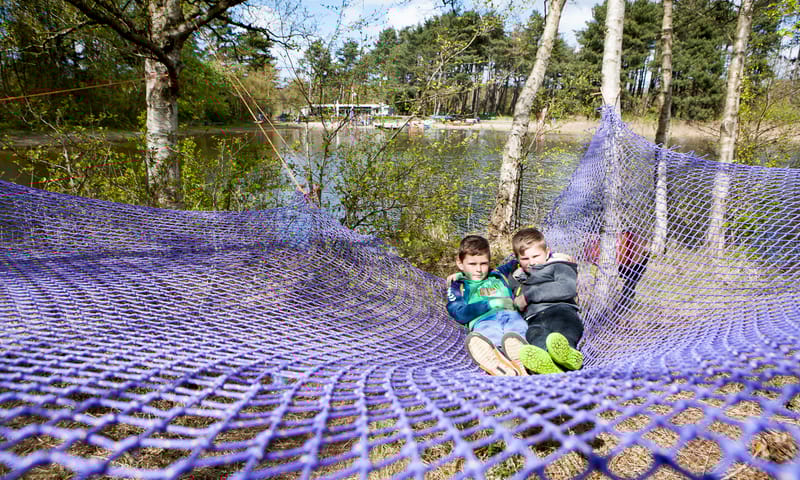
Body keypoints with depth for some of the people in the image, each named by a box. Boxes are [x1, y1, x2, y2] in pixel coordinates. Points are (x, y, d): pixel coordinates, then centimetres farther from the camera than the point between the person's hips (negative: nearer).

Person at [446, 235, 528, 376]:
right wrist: (490, 303, 2)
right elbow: (461, 315, 7)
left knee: (518, 330, -35)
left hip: (510, 315, 3)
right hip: (483, 320, -2)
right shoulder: (458, 286, 24)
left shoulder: (498, 278, 36)